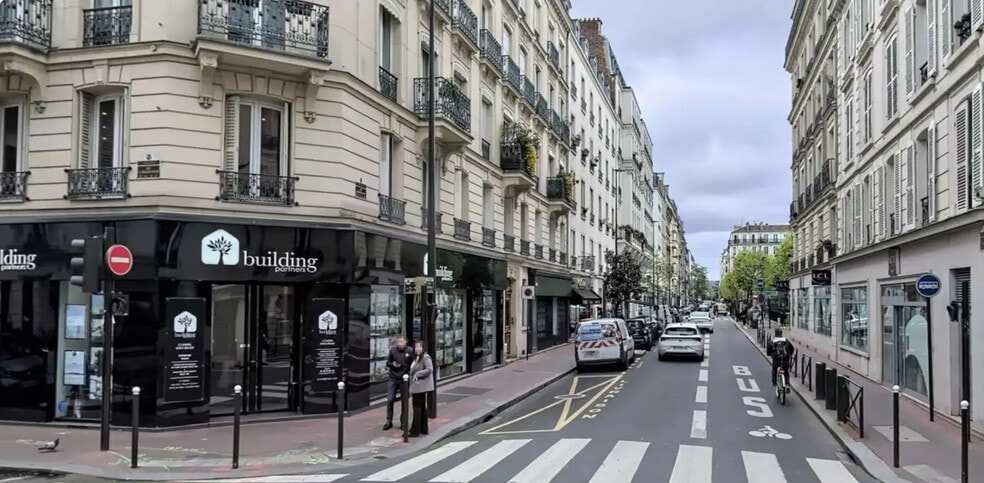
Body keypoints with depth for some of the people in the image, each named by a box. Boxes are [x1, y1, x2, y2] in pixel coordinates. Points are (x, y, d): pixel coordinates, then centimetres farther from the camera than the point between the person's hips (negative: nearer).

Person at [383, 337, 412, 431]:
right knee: (390, 400, -1)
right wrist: (393, 364, -14)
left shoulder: (410, 352, -4)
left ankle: (403, 422, 18)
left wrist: (408, 374, -11)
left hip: (404, 380, -1)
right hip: (393, 379, 1)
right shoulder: (392, 350, 0)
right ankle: (389, 421, 12)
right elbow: (387, 363, 7)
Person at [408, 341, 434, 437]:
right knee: (422, 407, 15)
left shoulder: (425, 358, -13)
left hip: (420, 386, -10)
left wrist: (417, 374, -21)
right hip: (416, 386, 10)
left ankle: (415, 431, -3)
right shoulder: (416, 358, 16)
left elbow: (429, 369, -23)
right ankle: (423, 429, 23)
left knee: (417, 407, -6)